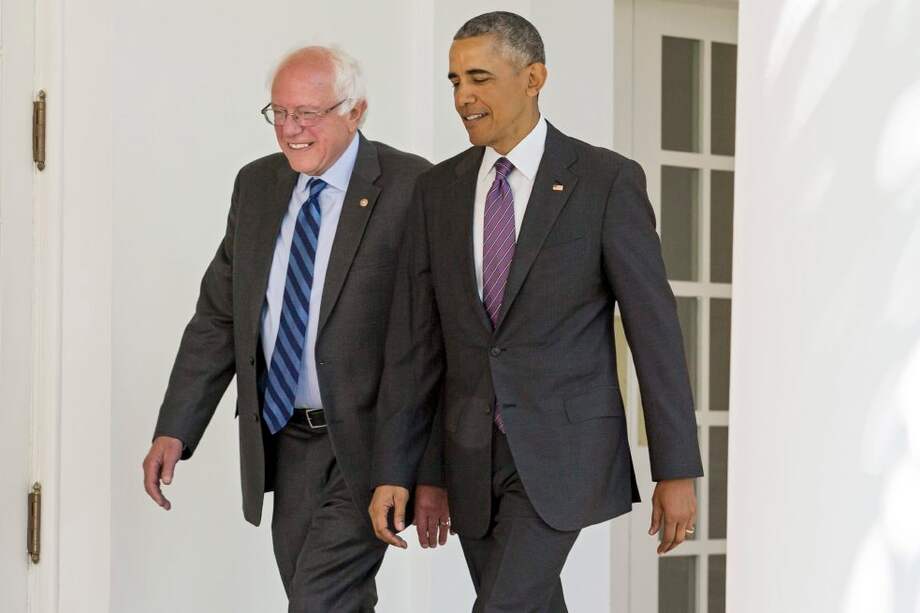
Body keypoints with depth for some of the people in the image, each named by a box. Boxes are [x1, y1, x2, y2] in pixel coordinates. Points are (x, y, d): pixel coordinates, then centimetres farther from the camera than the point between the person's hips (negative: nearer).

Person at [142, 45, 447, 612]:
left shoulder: (412, 188, -12)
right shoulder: (256, 186, 8)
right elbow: (218, 316, 12)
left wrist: (434, 469, -16)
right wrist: (174, 430, 4)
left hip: (368, 442, -6)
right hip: (285, 441, 6)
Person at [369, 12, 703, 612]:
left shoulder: (607, 180, -7)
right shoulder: (439, 190, 6)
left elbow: (655, 329, -7)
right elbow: (414, 343, 6)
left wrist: (677, 471, -8)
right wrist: (392, 471, 2)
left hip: (562, 451, -5)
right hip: (474, 458, 5)